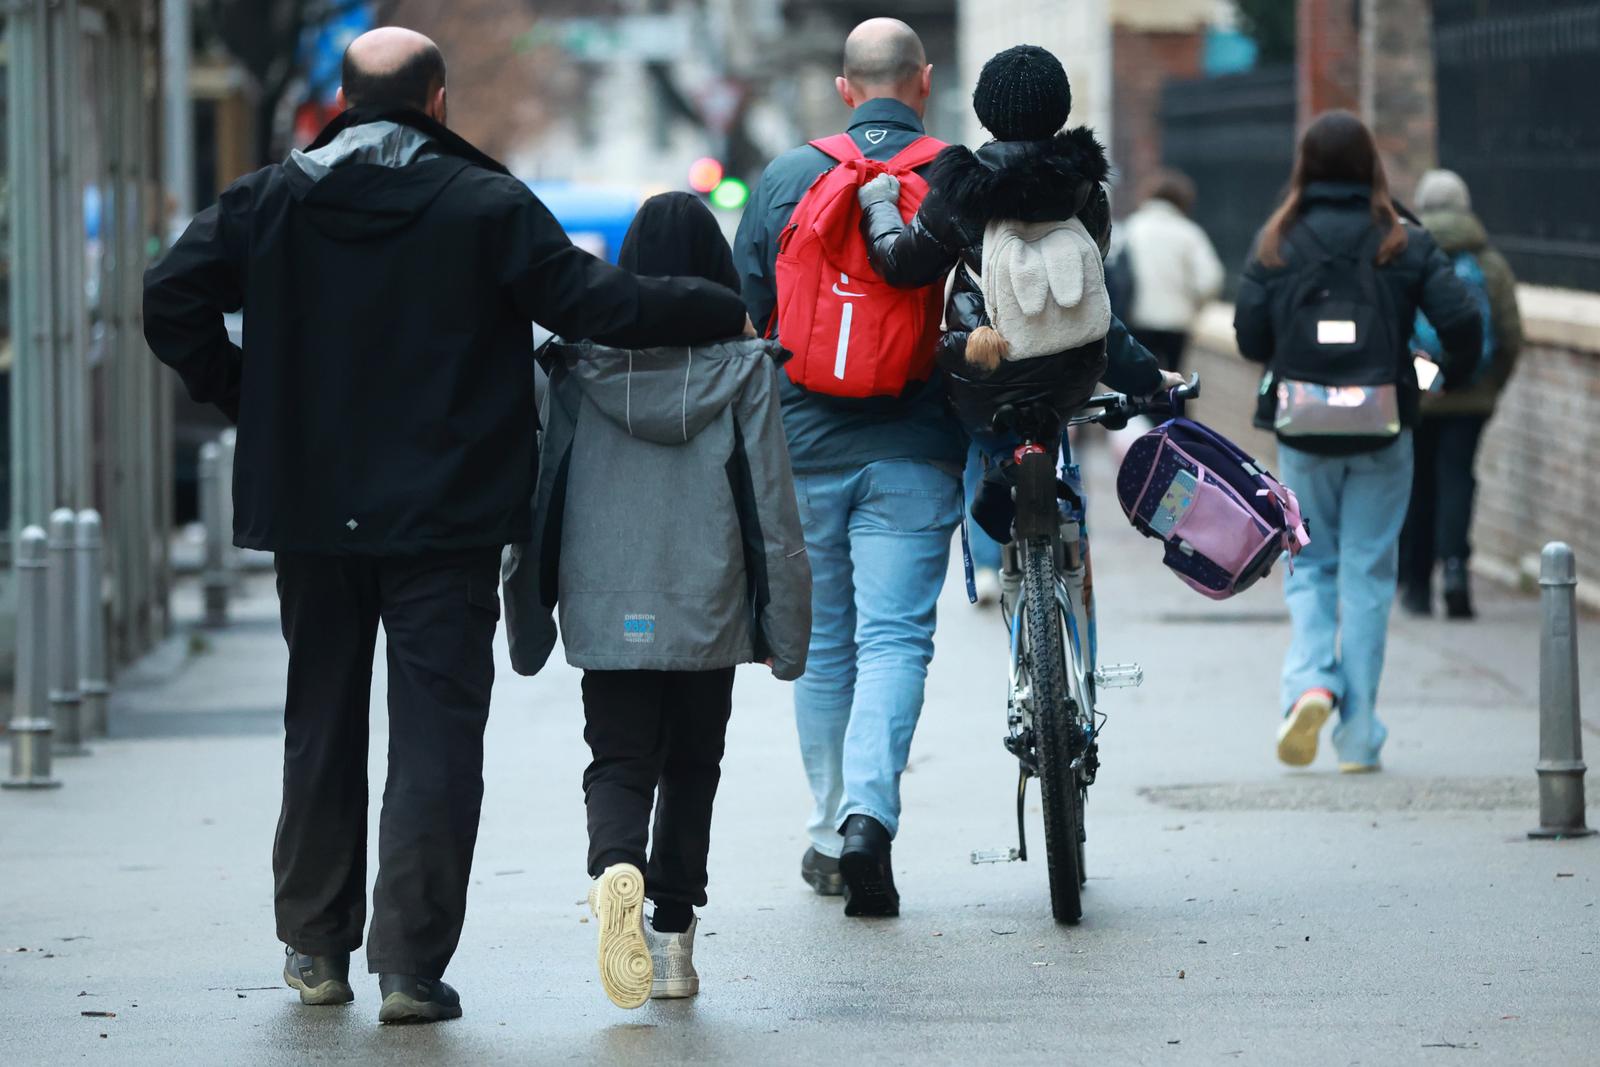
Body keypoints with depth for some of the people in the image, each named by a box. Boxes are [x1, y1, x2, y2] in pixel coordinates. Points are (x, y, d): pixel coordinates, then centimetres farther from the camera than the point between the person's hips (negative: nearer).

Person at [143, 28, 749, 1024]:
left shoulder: (268, 201, 3)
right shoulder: (487, 205, -7)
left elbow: (172, 299, -3)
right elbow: (598, 304, -11)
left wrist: (244, 395, 7)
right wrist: (736, 312, 1)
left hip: (312, 514, 3)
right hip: (446, 521, -3)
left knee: (321, 728, 16)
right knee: (435, 735, -1)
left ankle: (317, 947, 23)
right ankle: (411, 963, -7)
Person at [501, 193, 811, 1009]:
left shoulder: (579, 365, -2)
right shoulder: (744, 368, -5)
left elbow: (539, 494, 2)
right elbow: (773, 509, -4)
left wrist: (528, 617, 10)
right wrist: (787, 633, 3)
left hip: (607, 611, 0)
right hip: (708, 612, 0)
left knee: (618, 763, 3)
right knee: (690, 769, 15)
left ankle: (617, 868, -28)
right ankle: (673, 937, 13)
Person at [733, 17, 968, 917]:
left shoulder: (785, 179, 4)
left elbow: (739, 316, 7)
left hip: (803, 447, 2)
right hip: (913, 454, -2)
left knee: (822, 642, 14)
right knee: (895, 638, -4)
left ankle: (832, 834, 21)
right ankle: (869, 815, -23)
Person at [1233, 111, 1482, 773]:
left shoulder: (1279, 243, -2)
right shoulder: (1403, 244, -3)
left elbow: (1250, 336, -5)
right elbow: (1460, 320, -11)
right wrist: (1453, 375, 9)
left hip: (1304, 430, 0)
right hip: (1381, 432, 0)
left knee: (1310, 567, 15)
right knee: (1367, 574, 6)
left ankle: (1309, 680, -12)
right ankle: (1357, 737, 6)